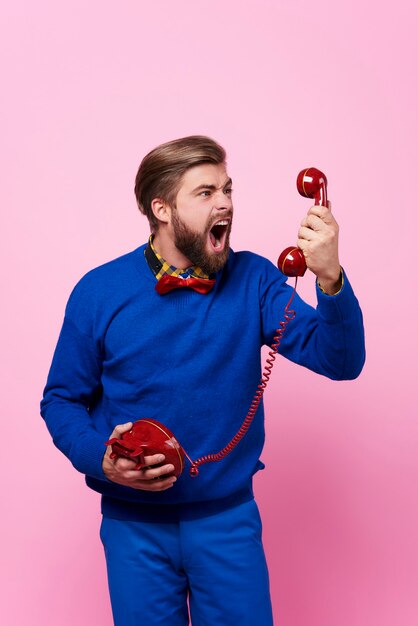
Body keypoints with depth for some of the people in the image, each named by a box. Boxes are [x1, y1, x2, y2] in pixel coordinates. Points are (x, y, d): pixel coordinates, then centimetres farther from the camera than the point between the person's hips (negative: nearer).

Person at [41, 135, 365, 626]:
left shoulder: (253, 281, -6)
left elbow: (341, 361, -14)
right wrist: (101, 459, -18)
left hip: (229, 515, 1)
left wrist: (330, 278, -31)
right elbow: (61, 400, 1)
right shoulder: (99, 292, -8)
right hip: (135, 524, 0)